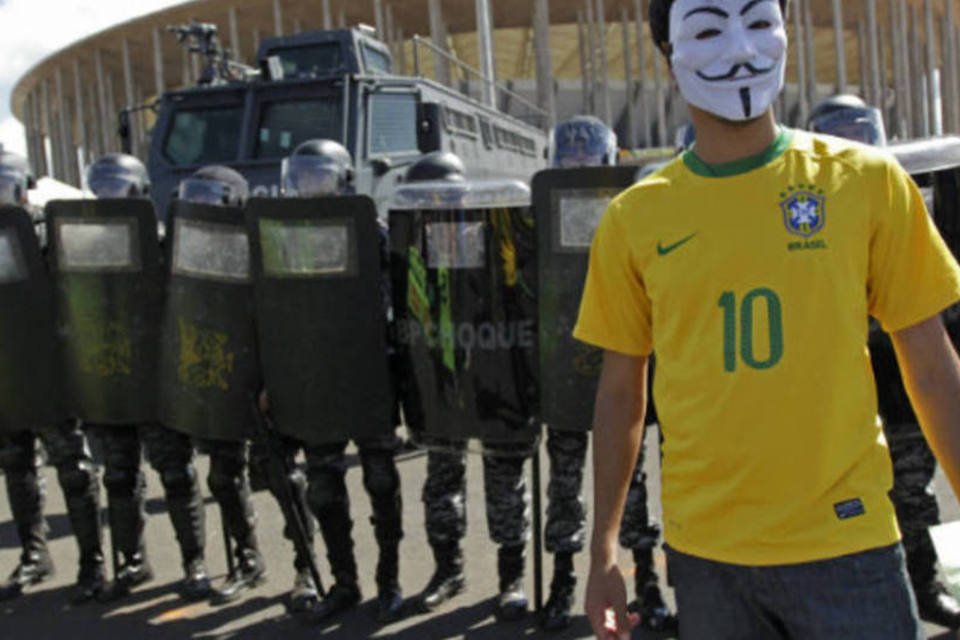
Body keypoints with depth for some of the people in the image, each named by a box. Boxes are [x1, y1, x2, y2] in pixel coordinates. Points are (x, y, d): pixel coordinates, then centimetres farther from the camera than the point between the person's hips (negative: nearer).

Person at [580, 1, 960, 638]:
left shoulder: (867, 180, -3)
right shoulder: (634, 218, -1)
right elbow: (621, 390, 5)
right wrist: (604, 551, 6)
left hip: (846, 540, -1)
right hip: (703, 550, 1)